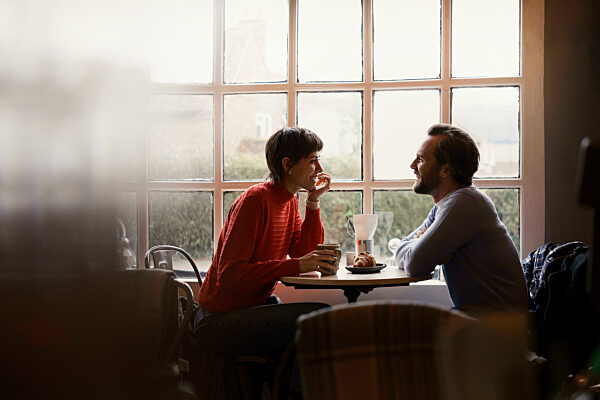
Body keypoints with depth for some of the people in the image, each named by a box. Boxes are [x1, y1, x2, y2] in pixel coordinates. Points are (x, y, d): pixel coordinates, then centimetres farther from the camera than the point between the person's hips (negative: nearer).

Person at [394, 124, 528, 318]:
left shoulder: (464, 202, -20)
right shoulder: (441, 207, 11)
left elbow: (415, 264, -22)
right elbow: (401, 253, 11)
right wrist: (431, 252, -10)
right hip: (471, 315, 8)